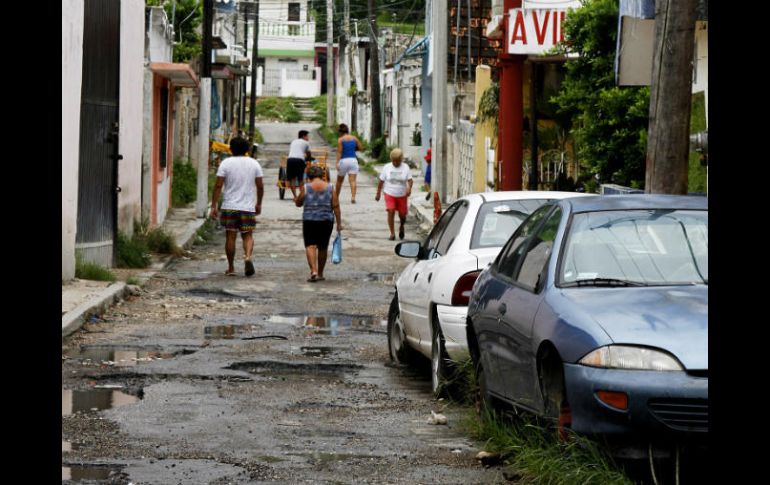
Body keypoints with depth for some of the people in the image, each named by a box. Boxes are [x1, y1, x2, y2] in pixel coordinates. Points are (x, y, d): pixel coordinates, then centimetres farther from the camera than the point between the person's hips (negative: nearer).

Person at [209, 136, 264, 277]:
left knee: (230, 236, 6)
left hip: (229, 206, -1)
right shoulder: (254, 164, 3)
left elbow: (218, 185, -8)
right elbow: (260, 186, 5)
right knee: (247, 235, 8)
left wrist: (213, 206, -5)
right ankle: (248, 257, -20)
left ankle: (231, 268, 10)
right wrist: (258, 204, 18)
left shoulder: (226, 163, -3)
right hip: (248, 207, 1)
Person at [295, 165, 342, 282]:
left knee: (310, 246, -3)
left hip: (309, 220, -2)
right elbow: (336, 206, 0)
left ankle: (314, 271, -22)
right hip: (326, 221, 2)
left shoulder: (305, 187, -2)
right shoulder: (330, 187, 2)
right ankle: (320, 273, 22)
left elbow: (298, 203, 8)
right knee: (323, 247, 13)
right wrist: (339, 223, 3)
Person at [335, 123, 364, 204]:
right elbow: (361, 147, 12)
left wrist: (337, 163, -13)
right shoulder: (354, 138, 6)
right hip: (353, 160, 2)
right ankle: (353, 197, -22)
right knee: (352, 180, -5)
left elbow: (339, 152, -11)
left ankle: (336, 197, 26)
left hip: (343, 160, -2)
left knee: (339, 181, 14)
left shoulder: (340, 140, -5)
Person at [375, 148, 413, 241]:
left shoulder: (405, 167, -2)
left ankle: (401, 227, 39)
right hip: (390, 194, 0)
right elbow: (381, 181, 5)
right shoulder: (387, 168, -1)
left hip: (402, 195, 1)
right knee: (391, 212, -14)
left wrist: (409, 188, -29)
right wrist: (378, 194, 7)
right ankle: (392, 233, -6)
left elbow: (409, 180, -9)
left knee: (402, 214, 6)